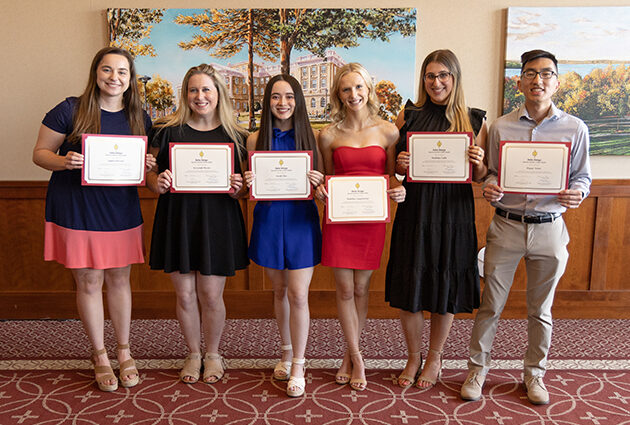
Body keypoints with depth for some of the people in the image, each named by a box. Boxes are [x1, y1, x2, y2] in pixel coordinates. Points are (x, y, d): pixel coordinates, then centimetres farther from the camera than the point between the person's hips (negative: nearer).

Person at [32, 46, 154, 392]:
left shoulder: (139, 118, 4)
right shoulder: (70, 110, -6)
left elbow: (144, 161, 14)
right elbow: (40, 153, -2)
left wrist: (148, 165, -10)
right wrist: (64, 161, -23)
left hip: (121, 212, 3)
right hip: (77, 211, -3)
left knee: (119, 279, 11)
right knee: (89, 283, 5)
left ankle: (124, 352, 27)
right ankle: (100, 356, 23)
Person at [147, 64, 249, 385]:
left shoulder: (234, 135, 3)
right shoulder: (167, 130, 2)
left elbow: (241, 187, 8)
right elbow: (151, 176, 8)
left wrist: (237, 188, -13)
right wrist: (158, 184, -14)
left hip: (217, 221, 0)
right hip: (176, 218, 1)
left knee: (211, 294, 4)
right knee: (184, 294, 8)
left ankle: (212, 354, 29)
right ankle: (193, 354, 31)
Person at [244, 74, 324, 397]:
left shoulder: (310, 136, 0)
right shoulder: (256, 139, 3)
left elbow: (320, 184, 4)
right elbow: (253, 187, 7)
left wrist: (318, 182, -17)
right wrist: (249, 183, -15)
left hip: (301, 219, -2)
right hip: (269, 219, 2)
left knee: (298, 295, -3)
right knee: (280, 290, 14)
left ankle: (298, 366, 13)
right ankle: (287, 353, 34)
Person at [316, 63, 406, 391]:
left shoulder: (388, 131, 1)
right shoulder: (329, 135, 2)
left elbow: (392, 178, 8)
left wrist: (399, 192, -13)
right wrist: (321, 189, -9)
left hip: (372, 217, 0)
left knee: (361, 289, 9)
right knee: (345, 290, 3)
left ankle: (349, 355, 28)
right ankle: (357, 358, 20)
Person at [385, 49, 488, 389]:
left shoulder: (474, 120, 3)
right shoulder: (408, 116, 4)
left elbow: (480, 177, 7)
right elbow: (391, 166, 10)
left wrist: (478, 163, -14)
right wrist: (399, 165, -11)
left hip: (453, 213, 0)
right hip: (413, 211, 1)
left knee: (445, 289, 9)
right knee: (408, 287, 5)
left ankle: (434, 358, 31)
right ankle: (413, 357, 29)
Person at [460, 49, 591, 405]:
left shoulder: (575, 129, 1)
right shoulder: (501, 127, 1)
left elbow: (583, 176, 8)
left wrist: (577, 193, -14)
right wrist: (489, 188, -14)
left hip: (549, 229, 0)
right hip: (506, 226, 0)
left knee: (541, 309, 14)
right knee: (491, 305, 6)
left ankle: (535, 374, 33)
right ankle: (478, 368, 24)